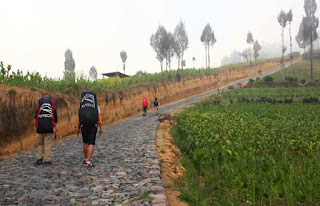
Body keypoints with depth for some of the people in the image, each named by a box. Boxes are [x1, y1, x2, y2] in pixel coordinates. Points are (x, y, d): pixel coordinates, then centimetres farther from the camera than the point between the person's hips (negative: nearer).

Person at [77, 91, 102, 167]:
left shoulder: (81, 107, 9)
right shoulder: (96, 107, 5)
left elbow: (79, 118, 7)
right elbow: (99, 118, -2)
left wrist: (78, 129, 16)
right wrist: (100, 128, 3)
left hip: (84, 126, 2)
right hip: (93, 127, -2)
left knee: (85, 143, 20)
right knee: (91, 144, -2)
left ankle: (86, 159, 31)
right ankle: (88, 162, -11)